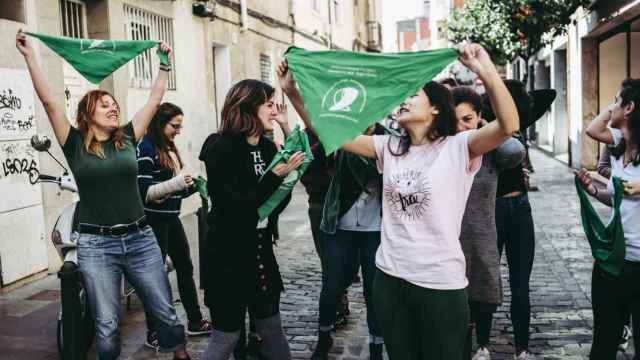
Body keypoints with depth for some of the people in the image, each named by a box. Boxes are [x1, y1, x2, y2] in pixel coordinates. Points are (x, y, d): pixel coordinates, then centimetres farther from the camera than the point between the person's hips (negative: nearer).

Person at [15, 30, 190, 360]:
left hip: (140, 239, 3)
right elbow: (48, 100, -7)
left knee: (165, 312, 8)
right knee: (107, 325, 5)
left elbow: (155, 98, 11)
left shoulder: (128, 138, 7)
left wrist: (164, 63, 14)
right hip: (96, 245, -2)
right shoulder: (75, 144, 0)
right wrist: (29, 56, -11)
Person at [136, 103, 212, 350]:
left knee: (185, 268, 14)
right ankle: (153, 334, 12)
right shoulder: (146, 148, -12)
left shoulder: (170, 148, 12)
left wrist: (191, 185, 1)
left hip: (172, 218, 9)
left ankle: (195, 322, 26)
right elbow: (143, 192, -20)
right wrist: (175, 183, -26)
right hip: (154, 221, -9)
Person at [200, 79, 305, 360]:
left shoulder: (268, 147, 4)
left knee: (272, 330, 17)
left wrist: (290, 173, -9)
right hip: (229, 256, -7)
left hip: (262, 251, 7)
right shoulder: (221, 149, -16)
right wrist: (276, 174, -24)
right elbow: (236, 210, -23)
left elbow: (276, 205, 7)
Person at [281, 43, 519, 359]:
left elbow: (508, 126, -24)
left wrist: (487, 71, -36)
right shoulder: (389, 147, 6)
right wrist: (293, 92, -6)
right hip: (390, 278, 5)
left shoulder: (457, 147, -8)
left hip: (440, 284, -4)